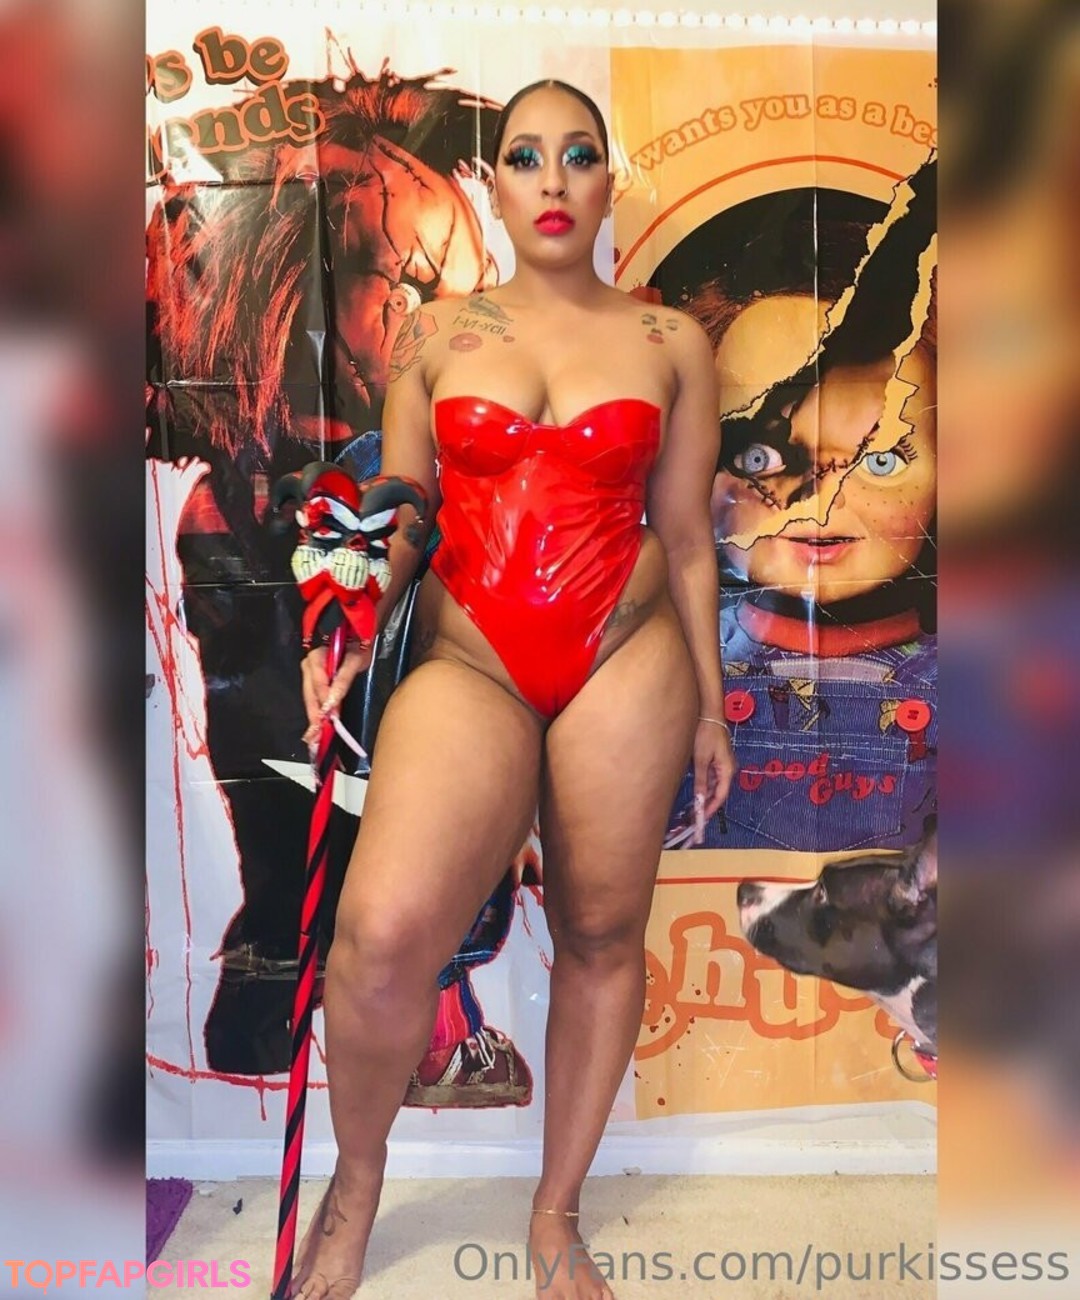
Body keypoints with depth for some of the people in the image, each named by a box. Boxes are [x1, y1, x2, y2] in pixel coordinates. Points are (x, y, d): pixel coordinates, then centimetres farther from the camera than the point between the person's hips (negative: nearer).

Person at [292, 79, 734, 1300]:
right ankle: (354, 1180, 13)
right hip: (465, 662, -1)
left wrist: (709, 703, 11)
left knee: (601, 933, 7)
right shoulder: (434, 333, 9)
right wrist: (352, 625, -10)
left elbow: (684, 535, 9)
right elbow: (400, 515, 9)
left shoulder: (670, 343, 8)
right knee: (382, 935, -21)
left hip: (625, 657, 2)